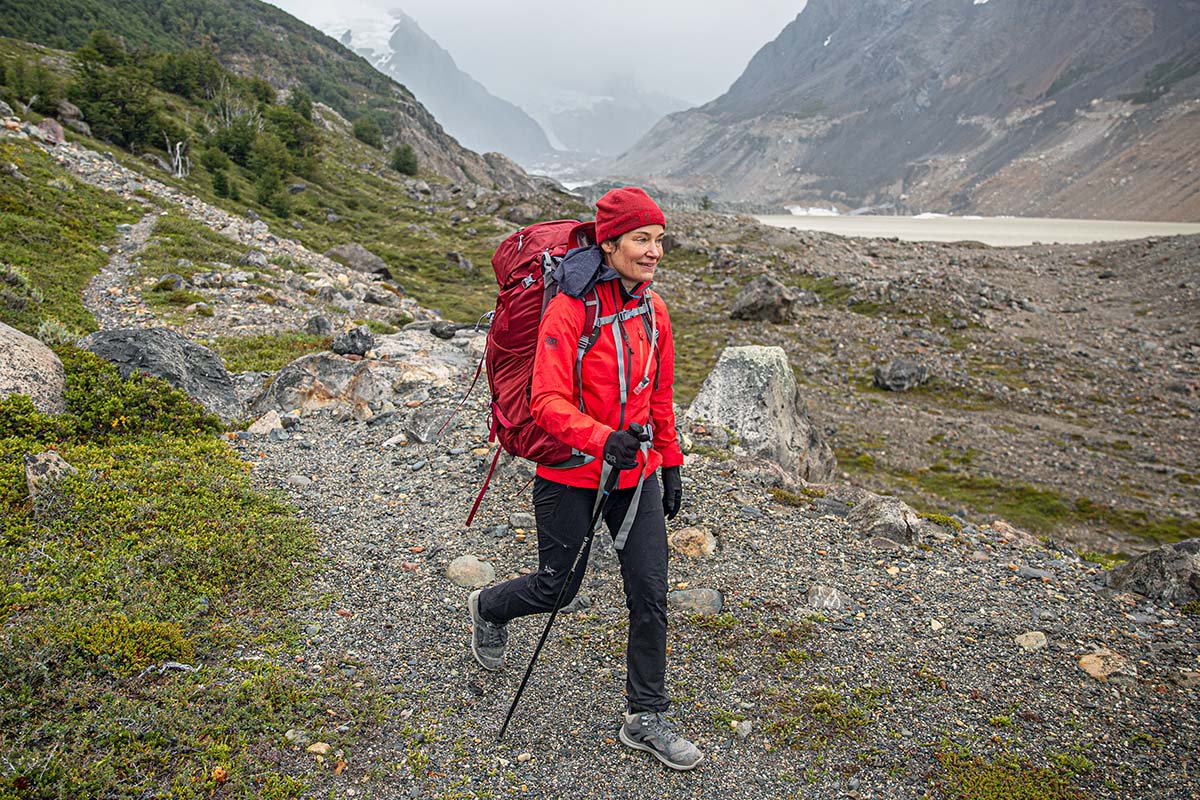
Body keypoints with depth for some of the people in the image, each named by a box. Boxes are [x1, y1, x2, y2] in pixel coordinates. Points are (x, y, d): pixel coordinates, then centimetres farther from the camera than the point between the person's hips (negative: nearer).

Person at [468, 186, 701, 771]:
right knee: (559, 587, 11)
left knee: (651, 594, 4)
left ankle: (647, 719, 20)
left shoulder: (652, 310, 3)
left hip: (637, 472, 6)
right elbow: (548, 403, -23)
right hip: (572, 475, -5)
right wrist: (602, 439, -39)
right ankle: (488, 608, 45)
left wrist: (670, 464, 15)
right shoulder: (569, 309, -18)